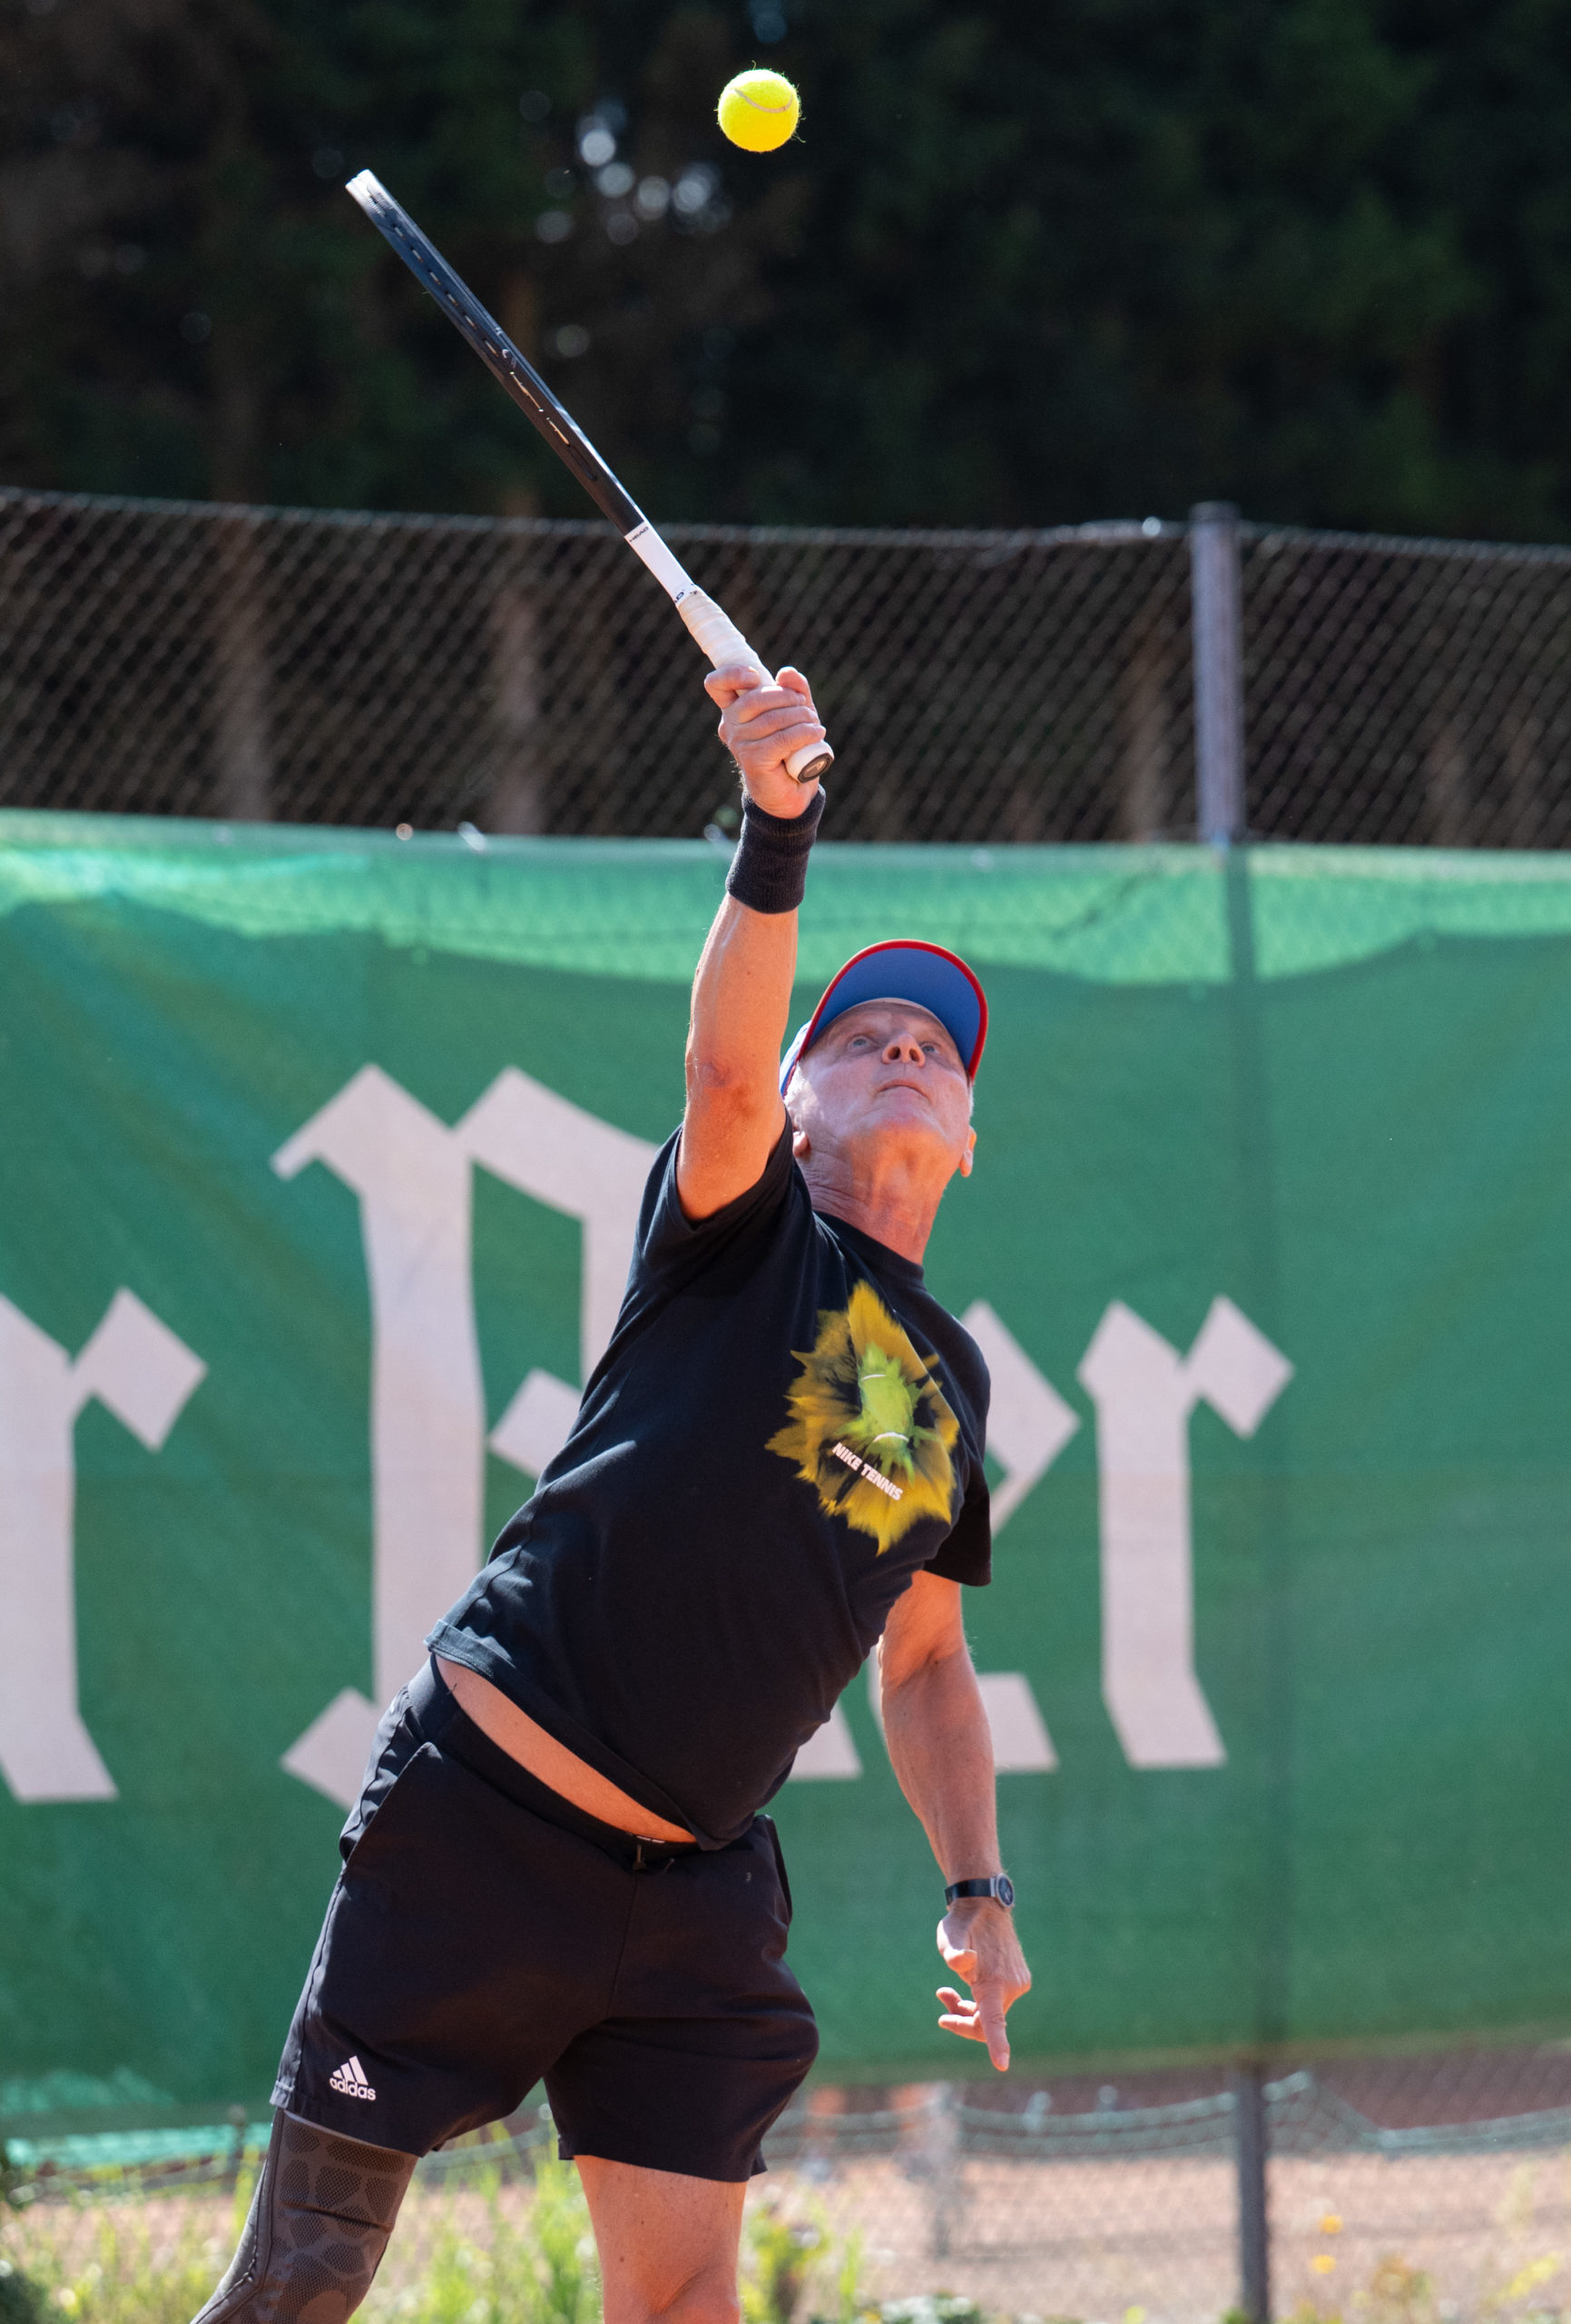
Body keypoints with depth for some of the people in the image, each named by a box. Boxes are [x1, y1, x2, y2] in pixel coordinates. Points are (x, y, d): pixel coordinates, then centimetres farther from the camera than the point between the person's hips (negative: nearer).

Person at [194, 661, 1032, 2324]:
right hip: (481, 1815, -5)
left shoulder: (951, 1378, 16)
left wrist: (976, 1888, 13)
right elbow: (725, 1072, -23)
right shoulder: (748, 1230, -1)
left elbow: (924, 1661, 26)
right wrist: (775, 836, -40)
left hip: (693, 1893, 5)